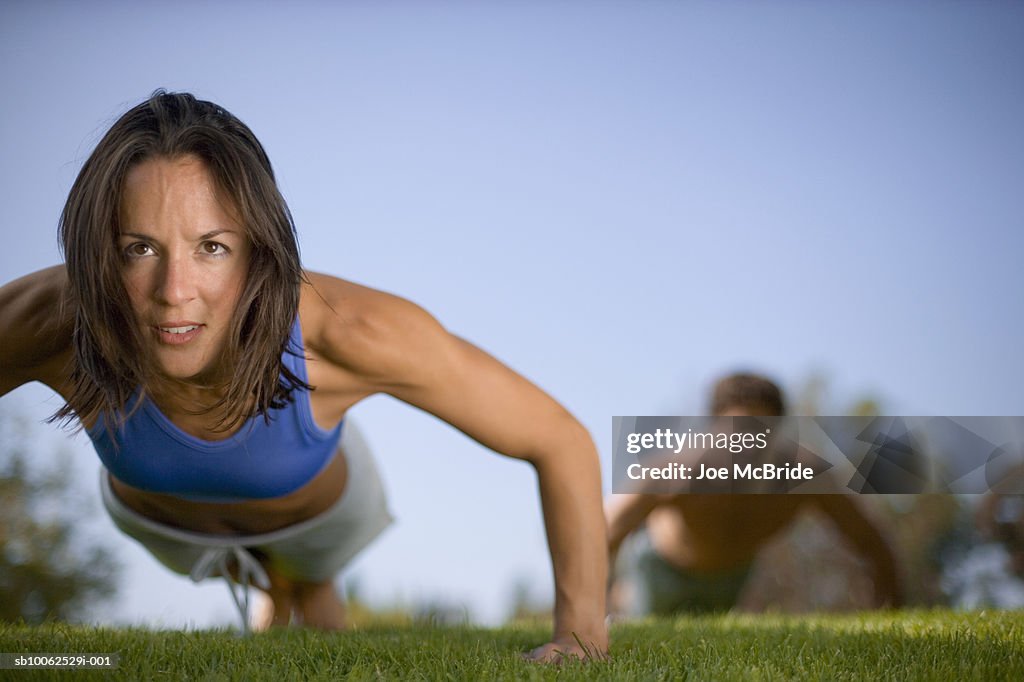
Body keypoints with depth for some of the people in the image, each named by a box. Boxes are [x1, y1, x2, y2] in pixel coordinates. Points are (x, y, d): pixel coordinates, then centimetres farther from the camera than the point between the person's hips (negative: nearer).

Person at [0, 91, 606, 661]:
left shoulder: (345, 330, -47)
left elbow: (563, 442, -33)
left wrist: (581, 634, -39)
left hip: (316, 508, -1)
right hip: (151, 514, 1)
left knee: (307, 588, 36)